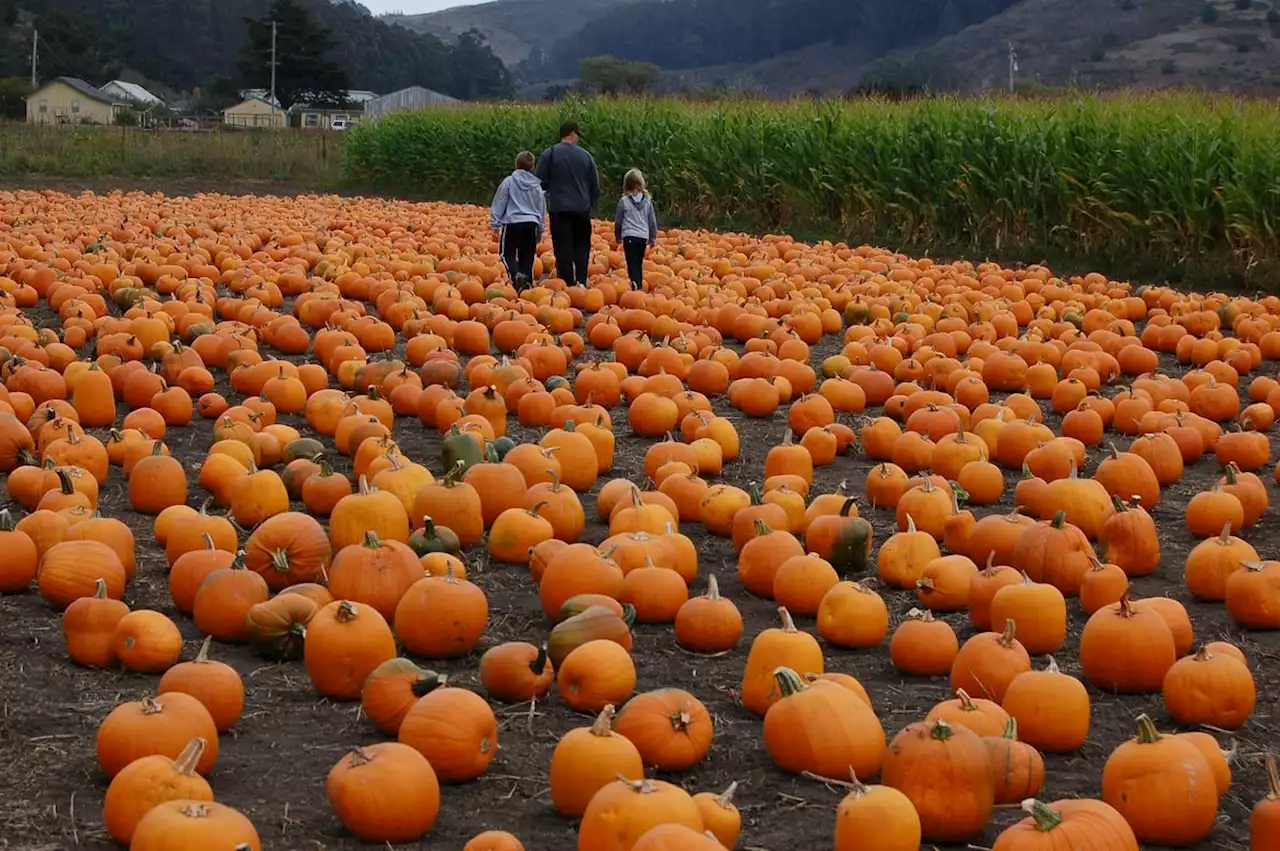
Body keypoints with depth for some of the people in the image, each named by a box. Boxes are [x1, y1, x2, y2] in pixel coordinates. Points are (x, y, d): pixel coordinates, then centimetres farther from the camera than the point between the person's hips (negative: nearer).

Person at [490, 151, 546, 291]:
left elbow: (499, 204, -1)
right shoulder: (537, 186, 11)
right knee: (527, 256, 9)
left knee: (507, 253, 3)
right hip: (531, 223, 4)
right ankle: (527, 284, 2)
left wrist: (495, 224, 5)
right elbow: (542, 210, 19)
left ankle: (517, 274, -24)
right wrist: (540, 230, 29)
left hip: (512, 223, -4)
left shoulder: (509, 181, -2)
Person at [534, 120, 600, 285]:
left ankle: (567, 285, -2)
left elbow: (540, 182, -4)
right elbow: (595, 186, 10)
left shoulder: (549, 154, -4)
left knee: (564, 250, 0)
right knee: (582, 248, 13)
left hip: (559, 210, -2)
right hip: (582, 209, 2)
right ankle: (581, 282, 5)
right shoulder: (585, 155, 4)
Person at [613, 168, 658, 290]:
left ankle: (636, 284, -27)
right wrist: (653, 238, 21)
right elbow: (652, 221, 9)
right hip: (643, 236, 3)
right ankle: (640, 285, 18)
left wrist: (618, 236, 20)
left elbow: (618, 221, 4)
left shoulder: (623, 201, -3)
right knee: (639, 264, 15)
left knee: (632, 264, -8)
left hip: (629, 236, -3)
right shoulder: (647, 201, 4)